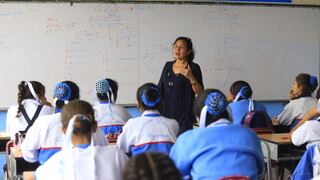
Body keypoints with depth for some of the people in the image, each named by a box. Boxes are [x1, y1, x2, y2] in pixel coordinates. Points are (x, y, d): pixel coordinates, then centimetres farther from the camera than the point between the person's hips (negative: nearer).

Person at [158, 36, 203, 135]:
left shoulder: (193, 67, -4)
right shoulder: (168, 66, 11)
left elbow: (200, 92, -7)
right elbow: (160, 89, 16)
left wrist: (191, 78, -22)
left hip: (184, 114, -4)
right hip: (166, 111, 5)